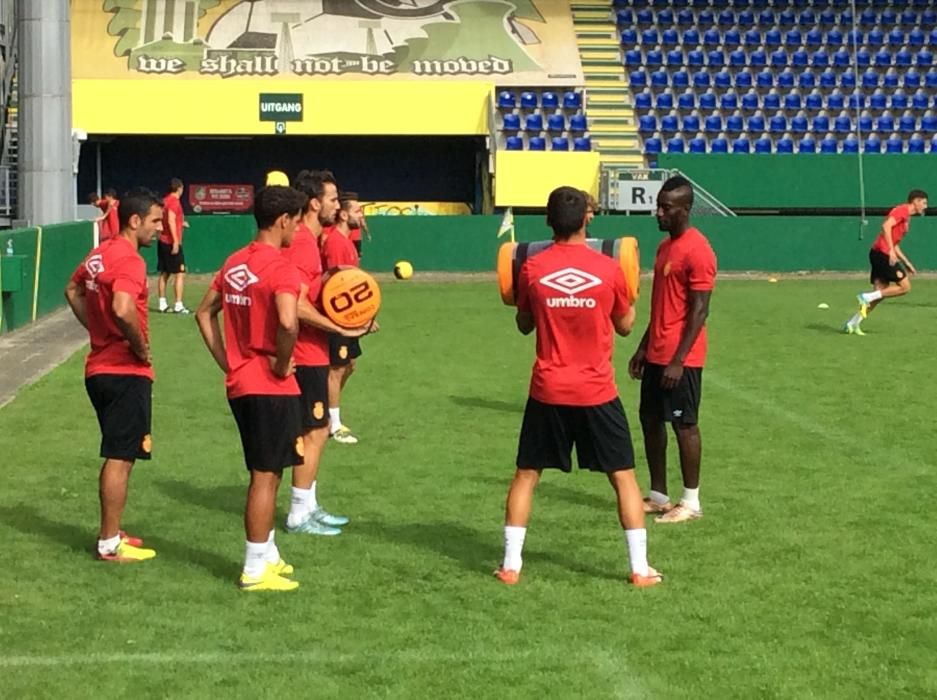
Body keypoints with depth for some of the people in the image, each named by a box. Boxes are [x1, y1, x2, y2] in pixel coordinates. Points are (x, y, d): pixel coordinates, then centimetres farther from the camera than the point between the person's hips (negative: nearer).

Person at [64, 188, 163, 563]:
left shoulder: (100, 253, 11)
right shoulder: (129, 260, -18)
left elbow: (73, 290, 27)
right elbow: (123, 310, -34)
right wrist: (142, 350, -19)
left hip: (101, 368, 10)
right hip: (126, 373, -9)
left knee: (116, 456, 18)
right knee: (121, 458, -2)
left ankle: (111, 534, 26)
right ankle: (110, 544, 3)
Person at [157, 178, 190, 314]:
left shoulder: (165, 200, 12)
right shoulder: (174, 201, -13)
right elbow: (171, 220, -22)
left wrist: (181, 224, 30)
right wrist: (176, 241, -25)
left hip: (163, 241, 9)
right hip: (172, 242, -9)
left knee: (164, 273, 12)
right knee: (180, 273, -7)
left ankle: (163, 304, 14)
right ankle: (178, 305, -12)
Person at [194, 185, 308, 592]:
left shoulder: (235, 263, 10)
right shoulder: (280, 268, -16)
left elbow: (204, 313, 18)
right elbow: (287, 323, -32)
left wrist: (226, 362, 15)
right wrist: (283, 363, -16)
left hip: (240, 383, 8)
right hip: (271, 387, -8)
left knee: (265, 473, 19)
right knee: (266, 476, -1)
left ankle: (267, 556, 28)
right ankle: (256, 570, 5)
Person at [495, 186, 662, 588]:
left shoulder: (532, 269, -5)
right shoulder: (608, 269, -8)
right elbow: (625, 326, 6)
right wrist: (628, 294, 21)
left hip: (548, 391, 1)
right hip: (597, 393, -1)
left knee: (526, 475, 13)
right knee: (623, 476, 10)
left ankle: (510, 565, 11)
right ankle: (640, 569, 9)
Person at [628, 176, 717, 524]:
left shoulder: (697, 250, -16)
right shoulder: (665, 245, 13)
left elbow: (699, 311, -18)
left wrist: (678, 360, -20)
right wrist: (643, 348, 18)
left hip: (680, 358, -9)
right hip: (656, 354, 9)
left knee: (684, 425, -2)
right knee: (650, 420, 12)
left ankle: (691, 502, 7)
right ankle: (658, 496, 22)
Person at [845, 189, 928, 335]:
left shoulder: (907, 218, 24)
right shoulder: (902, 210, -6)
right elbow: (886, 226, -21)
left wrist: (907, 263, 24)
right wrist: (891, 250, -26)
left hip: (879, 254, 10)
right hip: (882, 252, -10)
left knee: (881, 292, 6)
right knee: (905, 287, -8)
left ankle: (853, 323, 4)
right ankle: (867, 297, -12)